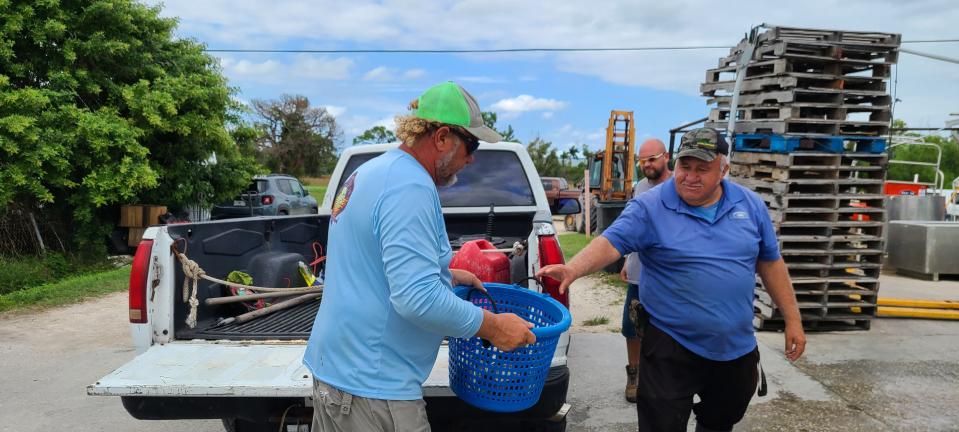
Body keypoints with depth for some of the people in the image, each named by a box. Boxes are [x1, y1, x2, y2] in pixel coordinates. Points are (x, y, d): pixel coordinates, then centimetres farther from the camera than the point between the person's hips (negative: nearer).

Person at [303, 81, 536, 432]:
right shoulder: (410, 187, -21)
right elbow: (418, 299, -29)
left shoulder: (373, 171, 11)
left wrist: (446, 275, 22)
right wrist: (494, 327, -18)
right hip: (370, 385, -10)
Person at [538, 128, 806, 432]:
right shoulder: (649, 207, -13)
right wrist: (573, 269, -43)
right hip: (671, 348, -4)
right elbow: (611, 243, -24)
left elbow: (771, 263, 9)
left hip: (737, 347, 5)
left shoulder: (750, 205, 1)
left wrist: (792, 320, 9)